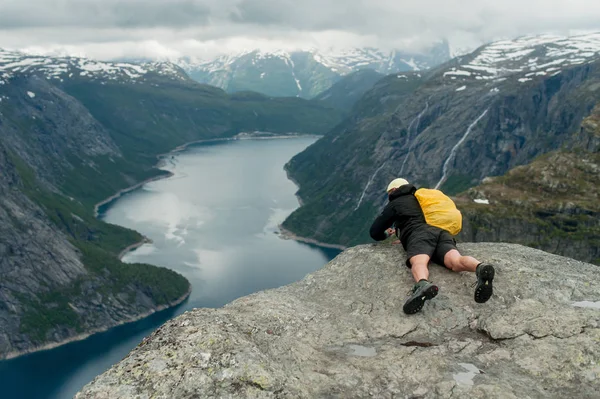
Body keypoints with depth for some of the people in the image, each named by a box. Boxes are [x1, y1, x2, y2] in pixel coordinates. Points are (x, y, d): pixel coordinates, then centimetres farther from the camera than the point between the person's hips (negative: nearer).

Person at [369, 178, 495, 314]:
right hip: (441, 232, 5)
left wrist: (385, 234, 47)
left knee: (418, 263, -33)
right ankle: (480, 268, -58)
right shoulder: (420, 199, 41)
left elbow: (375, 232, 25)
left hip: (419, 235, -5)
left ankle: (423, 285, -69)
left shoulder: (395, 204, 25)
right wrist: (400, 231, 61)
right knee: (456, 262, -23)